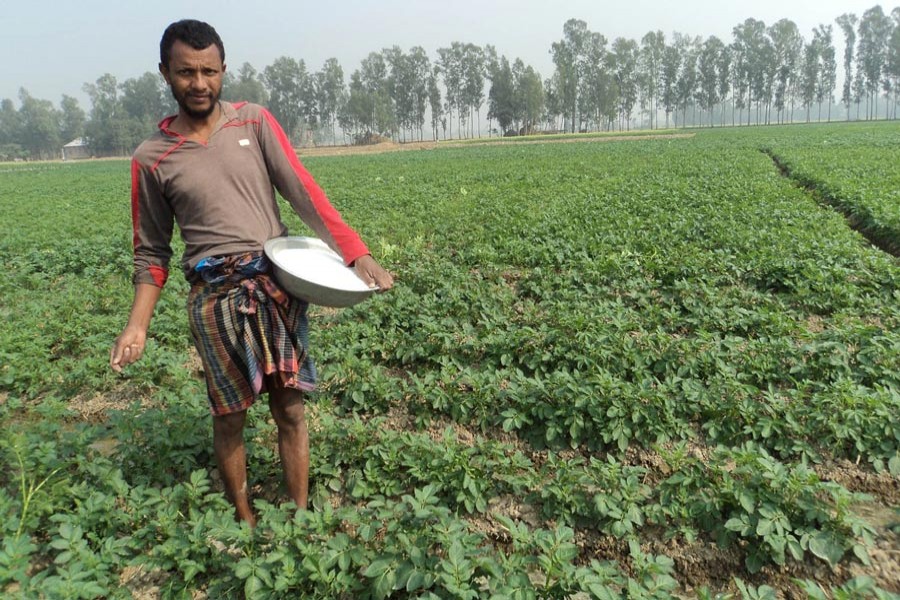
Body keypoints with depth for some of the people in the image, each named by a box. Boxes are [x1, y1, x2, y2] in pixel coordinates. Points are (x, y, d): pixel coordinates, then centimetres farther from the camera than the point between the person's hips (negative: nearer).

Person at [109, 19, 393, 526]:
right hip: (216, 295, 0)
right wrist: (137, 326, 1)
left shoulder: (254, 122, 5)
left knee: (291, 409, 5)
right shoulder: (152, 158, 6)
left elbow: (302, 189, -4)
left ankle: (301, 517, 21)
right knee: (230, 417, 7)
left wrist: (355, 251, -16)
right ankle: (246, 523, 27)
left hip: (279, 283, 1)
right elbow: (152, 252, 12)